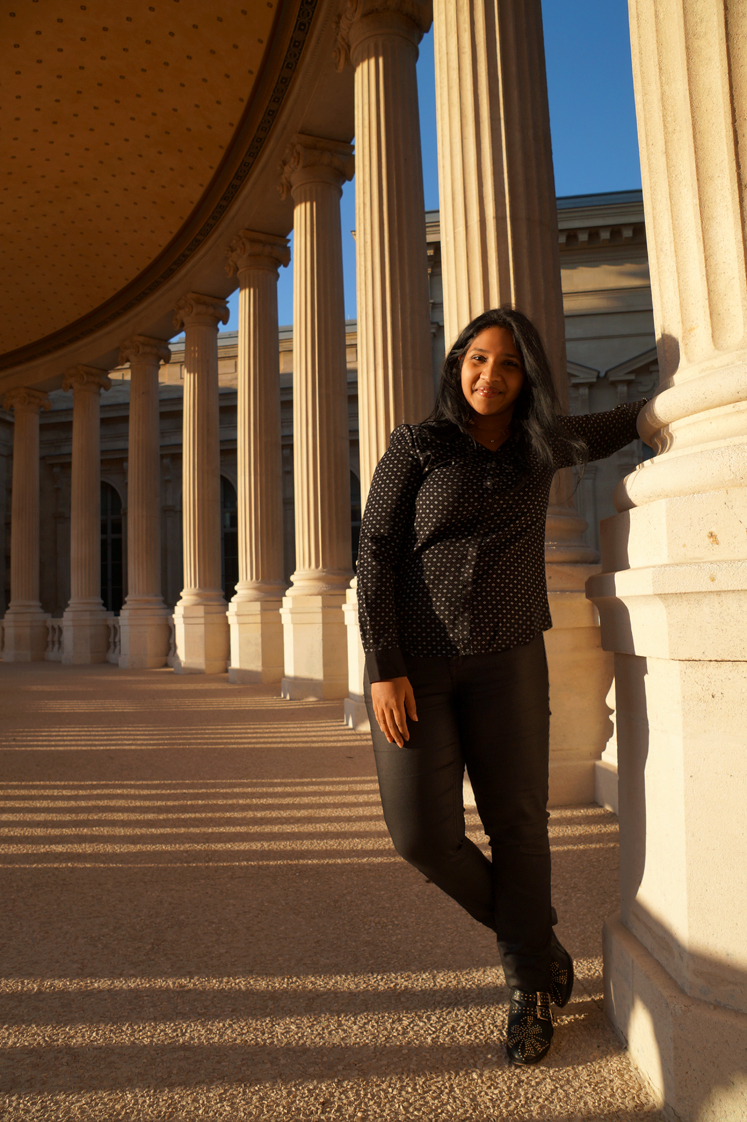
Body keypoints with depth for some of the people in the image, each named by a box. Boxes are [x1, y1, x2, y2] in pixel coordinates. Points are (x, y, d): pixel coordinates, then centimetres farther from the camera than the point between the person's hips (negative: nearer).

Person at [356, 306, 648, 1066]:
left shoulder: (540, 447, 9)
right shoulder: (414, 448, -1)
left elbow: (620, 425, 29)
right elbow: (375, 556, -7)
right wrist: (384, 668, -13)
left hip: (506, 660, 2)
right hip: (414, 661, -1)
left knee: (517, 823, 2)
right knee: (424, 835, -4)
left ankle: (529, 989, 25)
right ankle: (535, 939, 24)